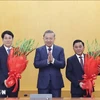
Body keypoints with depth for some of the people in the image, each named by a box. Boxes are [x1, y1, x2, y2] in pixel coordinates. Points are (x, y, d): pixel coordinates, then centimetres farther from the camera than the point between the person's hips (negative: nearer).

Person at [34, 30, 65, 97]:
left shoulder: (60, 50, 3)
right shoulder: (39, 50, 3)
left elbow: (62, 65, -6)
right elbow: (36, 64, -8)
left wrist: (53, 60, -22)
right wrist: (47, 61, -22)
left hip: (56, 81, 1)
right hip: (43, 81, 0)